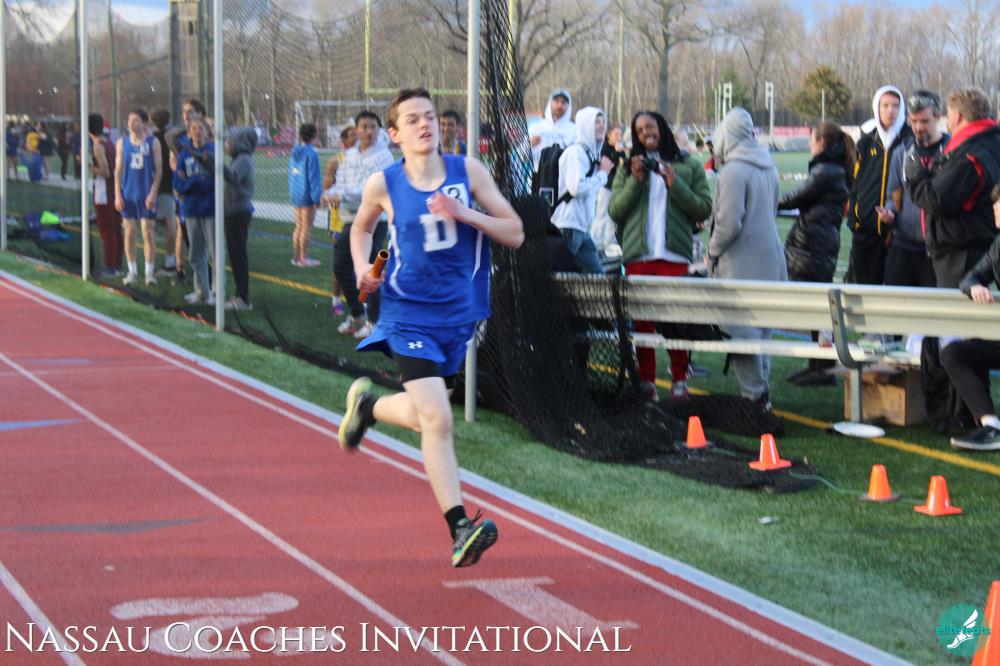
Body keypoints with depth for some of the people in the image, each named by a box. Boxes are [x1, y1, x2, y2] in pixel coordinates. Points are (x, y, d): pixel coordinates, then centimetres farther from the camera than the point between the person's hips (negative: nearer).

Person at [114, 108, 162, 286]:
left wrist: (153, 193, -11)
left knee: (148, 232, -3)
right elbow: (118, 169, 8)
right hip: (128, 194, 3)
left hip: (146, 195, -3)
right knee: (129, 232, 5)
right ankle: (132, 271, 14)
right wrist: (117, 195, 1)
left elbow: (159, 170, -2)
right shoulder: (122, 143, 7)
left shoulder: (152, 143, -1)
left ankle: (150, 271, 6)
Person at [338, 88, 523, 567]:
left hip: (458, 314, 3)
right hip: (409, 316, -3)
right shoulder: (383, 184, -4)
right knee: (437, 421, -17)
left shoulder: (468, 171, -3)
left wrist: (465, 214, -19)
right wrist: (363, 270, -2)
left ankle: (366, 406, 51)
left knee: (423, 416, 19)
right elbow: (361, 228, 17)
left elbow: (515, 234, -4)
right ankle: (460, 529, -14)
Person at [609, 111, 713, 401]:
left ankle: (679, 379, 5)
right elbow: (614, 211, 7)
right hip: (637, 255, 2)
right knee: (641, 321, 1)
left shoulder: (689, 167, 9)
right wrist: (635, 181, -5)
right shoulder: (628, 168, 15)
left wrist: (674, 184, -8)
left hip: (674, 256, -2)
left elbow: (704, 209, 2)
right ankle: (646, 380, 7)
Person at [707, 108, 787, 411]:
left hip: (740, 265, -9)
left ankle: (754, 394, -3)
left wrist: (712, 252, -3)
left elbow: (729, 223, -19)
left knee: (740, 330, -4)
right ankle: (761, 391, 21)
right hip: (770, 261, 9)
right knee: (761, 328, 15)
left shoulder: (734, 172, -15)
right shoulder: (768, 168, 11)